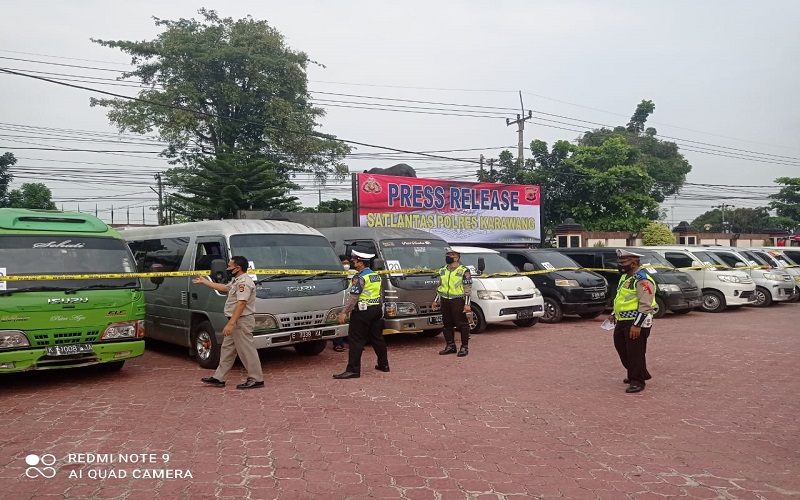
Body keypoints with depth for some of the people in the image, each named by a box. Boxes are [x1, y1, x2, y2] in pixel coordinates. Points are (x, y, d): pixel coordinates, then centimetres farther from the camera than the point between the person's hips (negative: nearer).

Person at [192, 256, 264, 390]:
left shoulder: (244, 282, -19)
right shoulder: (236, 281, 17)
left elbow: (241, 304, -27)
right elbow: (224, 288, 34)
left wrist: (230, 324, -30)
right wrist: (204, 281, 40)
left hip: (242, 322, -11)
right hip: (236, 323, 11)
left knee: (247, 351, -6)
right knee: (227, 349, 15)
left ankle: (257, 379, 1)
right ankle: (219, 378, 23)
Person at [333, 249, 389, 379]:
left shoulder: (360, 277, -14)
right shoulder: (376, 275, 13)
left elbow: (354, 297, -20)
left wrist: (344, 312, -17)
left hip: (362, 311, -9)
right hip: (376, 309, 9)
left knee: (355, 340, -5)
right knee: (377, 338, 18)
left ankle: (353, 370, -7)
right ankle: (384, 364, 27)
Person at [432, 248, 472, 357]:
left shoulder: (464, 271, -4)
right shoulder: (442, 270, 14)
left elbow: (468, 289, -6)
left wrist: (467, 304, -13)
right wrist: (436, 301, 19)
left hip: (458, 300, -6)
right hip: (444, 300, 6)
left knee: (462, 324, -2)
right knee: (447, 324, 9)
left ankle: (464, 347, 6)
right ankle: (450, 346, 20)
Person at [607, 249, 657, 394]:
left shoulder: (642, 280, -18)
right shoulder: (625, 277, 15)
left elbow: (645, 305, -23)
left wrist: (637, 325, -25)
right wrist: (614, 314, 22)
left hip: (637, 322, -10)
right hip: (623, 321, 10)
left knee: (635, 352, -5)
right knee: (621, 346, 16)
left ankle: (637, 381, 6)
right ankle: (637, 373, 32)